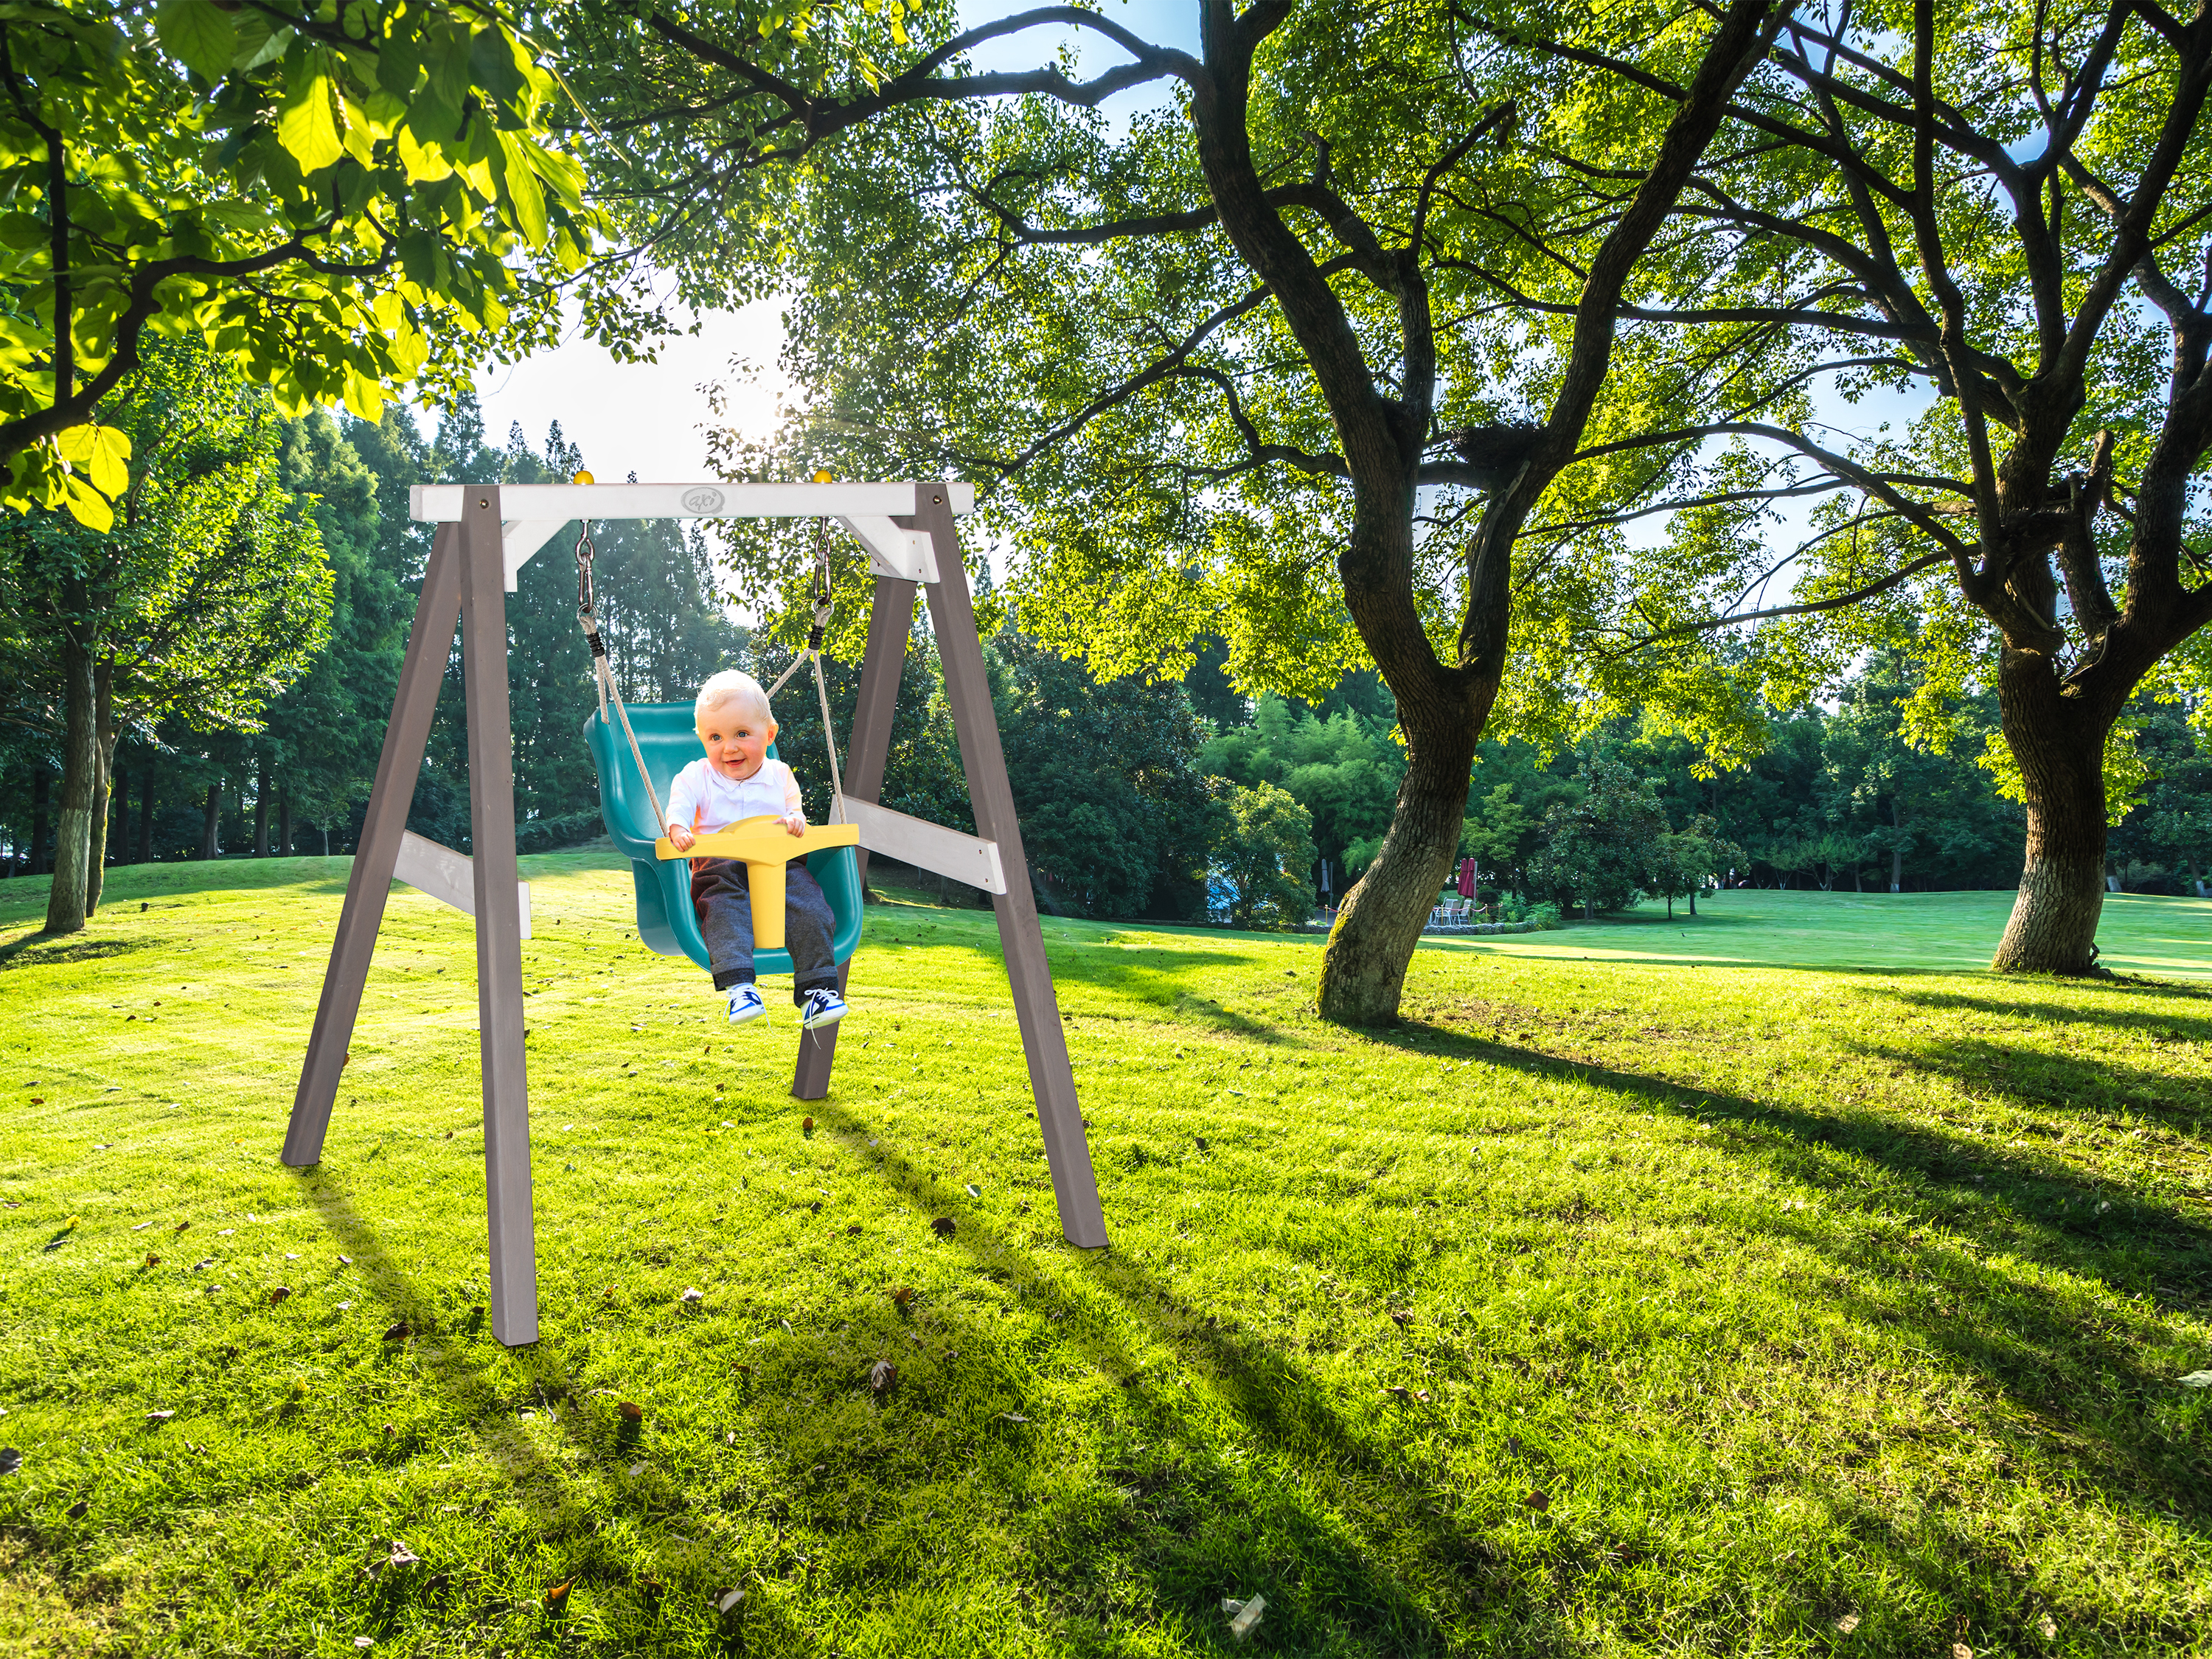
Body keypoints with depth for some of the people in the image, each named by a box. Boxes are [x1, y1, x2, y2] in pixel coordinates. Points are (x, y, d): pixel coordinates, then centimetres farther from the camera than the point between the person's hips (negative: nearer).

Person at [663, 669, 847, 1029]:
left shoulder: (779, 775, 16)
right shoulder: (696, 777, 10)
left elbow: (795, 806, 15)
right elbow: (679, 807, -4)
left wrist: (795, 820, -11)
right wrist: (679, 830, -28)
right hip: (720, 869, -1)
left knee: (810, 908, -24)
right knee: (725, 908, -33)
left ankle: (815, 988, -24)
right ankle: (738, 985, -45)